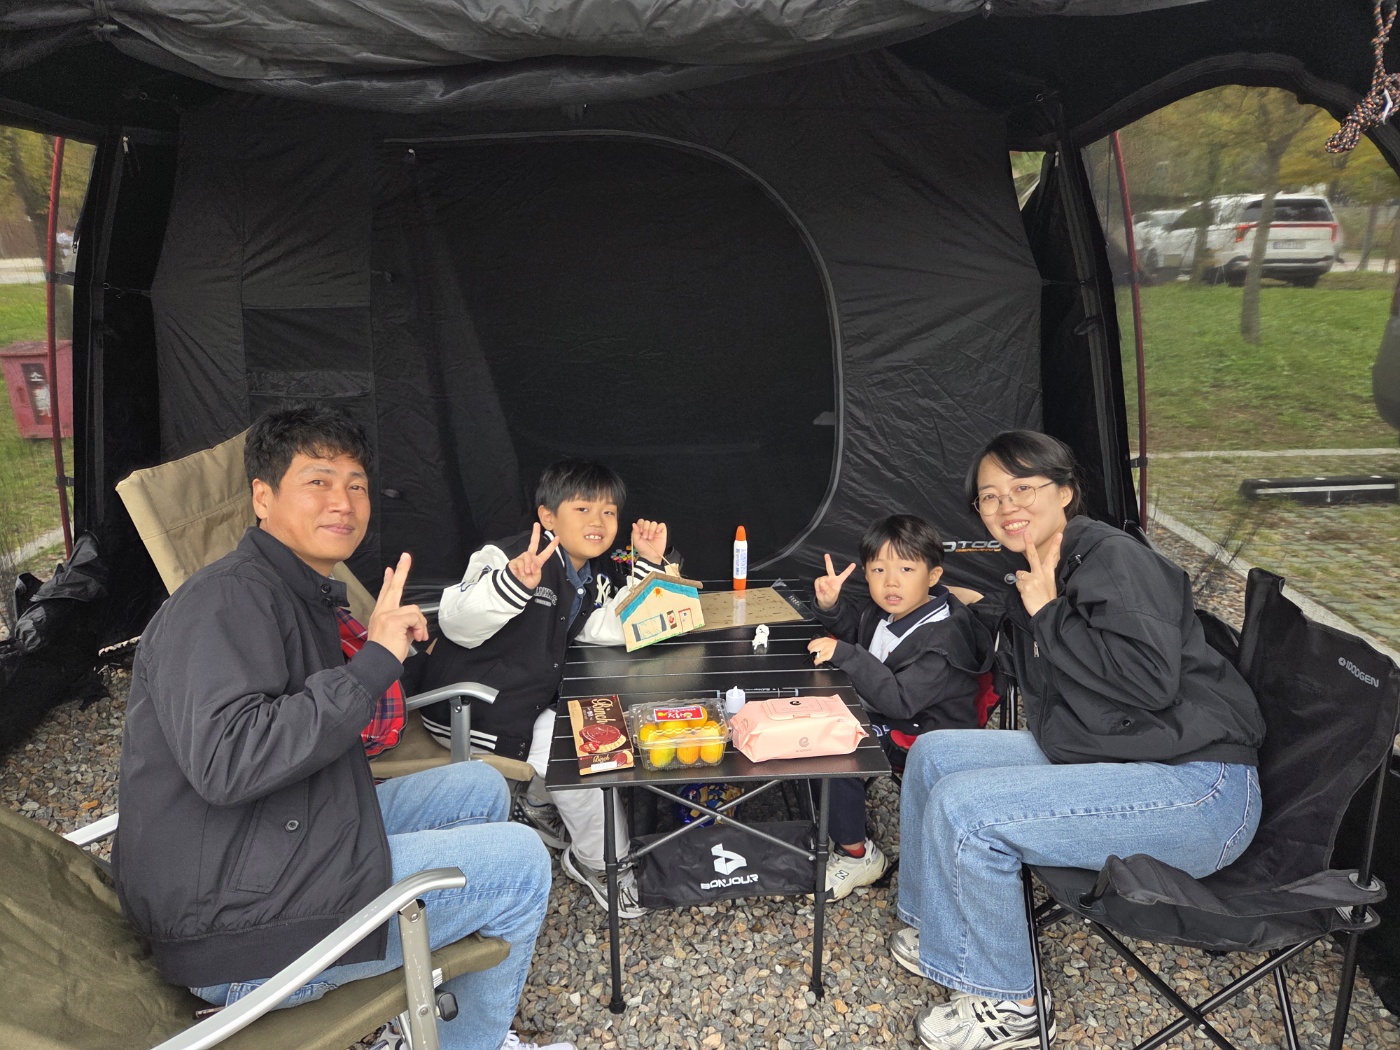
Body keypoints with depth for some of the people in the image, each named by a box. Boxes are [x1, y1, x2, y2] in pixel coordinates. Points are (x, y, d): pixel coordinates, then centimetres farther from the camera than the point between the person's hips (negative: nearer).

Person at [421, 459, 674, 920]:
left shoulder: (593, 577, 5)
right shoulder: (508, 556, -23)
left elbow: (612, 629, -7)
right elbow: (458, 623, -34)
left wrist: (648, 564, -13)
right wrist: (516, 581, -53)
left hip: (530, 699, 9)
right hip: (471, 711, -9)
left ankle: (536, 804, 32)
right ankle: (605, 865, 9)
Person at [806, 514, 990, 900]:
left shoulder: (941, 640, -27)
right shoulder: (885, 611, -2)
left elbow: (900, 699, -34)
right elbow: (855, 627, 20)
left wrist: (844, 655, -36)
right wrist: (831, 605, -2)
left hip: (924, 737, -9)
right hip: (882, 717, 9)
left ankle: (856, 853, -4)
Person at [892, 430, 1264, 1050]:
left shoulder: (1114, 559, -15)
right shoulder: (1033, 581, 12)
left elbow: (1150, 680, -28)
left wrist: (1049, 614, -19)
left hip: (1198, 788, -10)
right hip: (1093, 758, 10)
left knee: (963, 806, -23)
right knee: (934, 754, 8)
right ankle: (941, 930, 23)